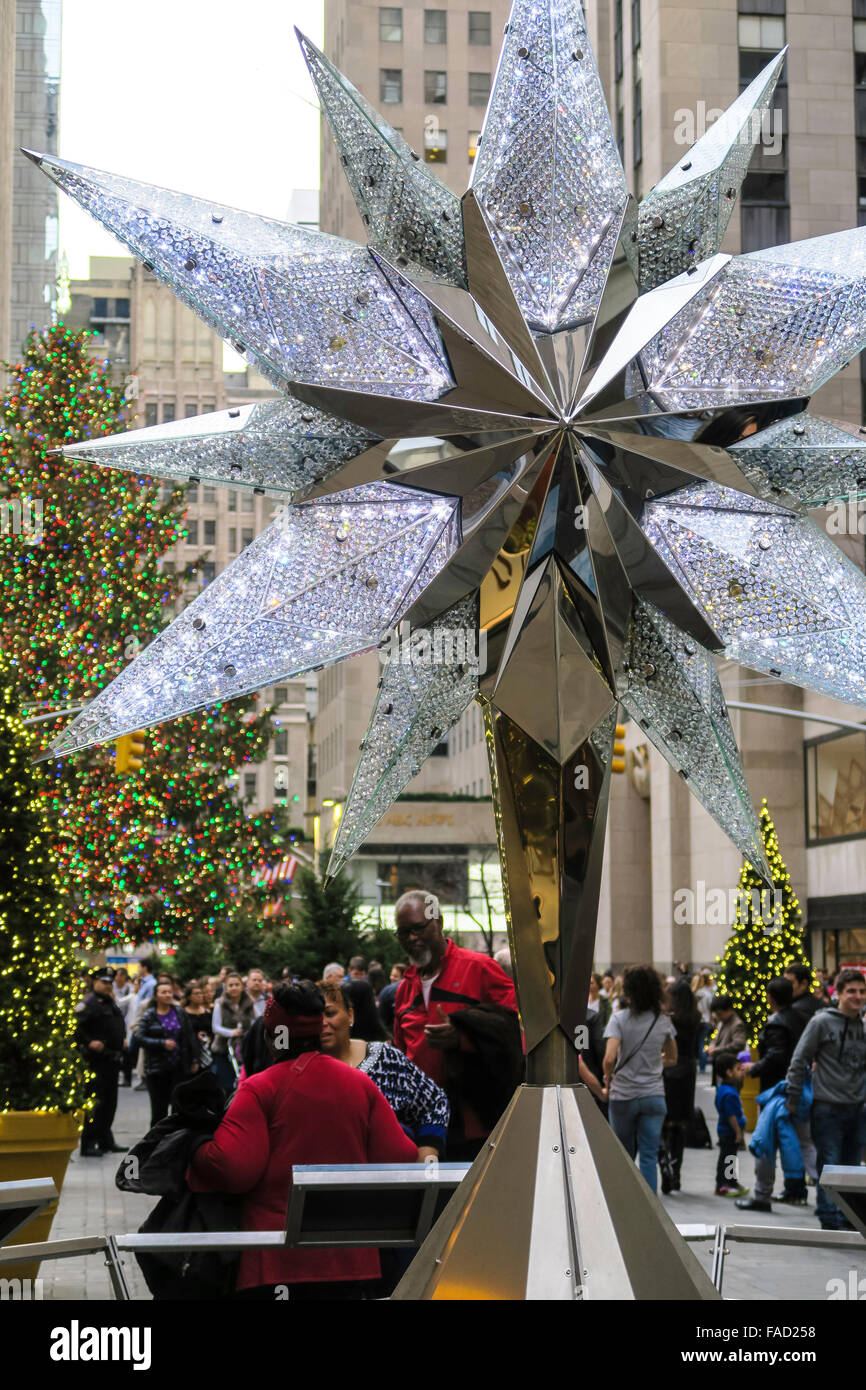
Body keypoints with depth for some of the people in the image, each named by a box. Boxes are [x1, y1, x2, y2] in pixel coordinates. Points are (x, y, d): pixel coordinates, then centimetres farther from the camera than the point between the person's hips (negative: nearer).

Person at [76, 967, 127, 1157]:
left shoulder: (111, 1002, 17)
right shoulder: (89, 1003, -12)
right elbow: (76, 1027, -20)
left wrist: (122, 1040, 17)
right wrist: (89, 1042, -26)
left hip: (112, 1059, 9)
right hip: (97, 1060, -9)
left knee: (110, 1102, 14)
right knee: (96, 1102, -8)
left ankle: (105, 1141, 23)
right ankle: (88, 1144, -4)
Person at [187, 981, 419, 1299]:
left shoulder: (258, 1089, -9)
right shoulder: (361, 1084, 3)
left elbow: (234, 1168, -17)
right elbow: (399, 1158, 0)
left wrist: (195, 1152, 1)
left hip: (277, 1259, -4)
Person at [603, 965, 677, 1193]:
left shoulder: (619, 1018, -9)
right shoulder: (663, 1021, 2)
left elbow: (610, 1058, -19)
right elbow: (672, 1058, 15)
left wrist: (608, 1081, -3)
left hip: (622, 1095, -2)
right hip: (654, 1095, 2)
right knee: (649, 1156, 2)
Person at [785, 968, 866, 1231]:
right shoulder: (822, 1022, -7)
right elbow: (799, 1061, -5)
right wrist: (793, 1099, -5)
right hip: (827, 1108, -5)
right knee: (829, 1167, -6)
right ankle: (831, 1221, -3)